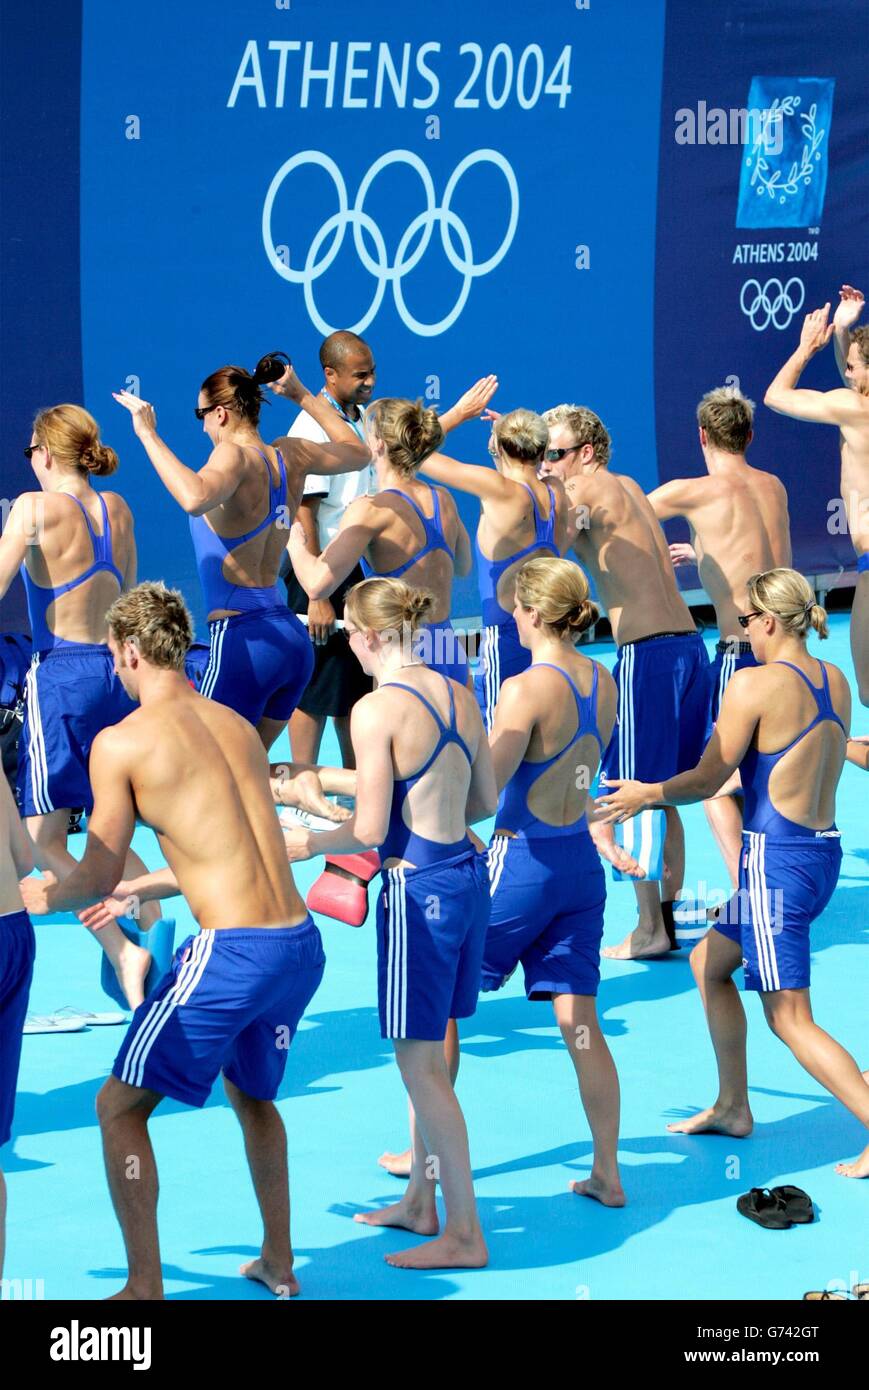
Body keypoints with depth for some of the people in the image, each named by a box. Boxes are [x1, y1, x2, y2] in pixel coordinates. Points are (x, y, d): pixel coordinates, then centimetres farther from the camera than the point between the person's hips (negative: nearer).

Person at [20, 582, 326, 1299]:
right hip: (302, 943, 7)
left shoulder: (122, 741, -5)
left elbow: (96, 876, -4)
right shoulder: (237, 726, 15)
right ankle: (279, 1262, 38)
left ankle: (145, 1287, 6)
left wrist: (40, 897, 18)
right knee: (251, 1091, 31)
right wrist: (133, 890, 39)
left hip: (232, 951, -7)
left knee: (120, 1106, 8)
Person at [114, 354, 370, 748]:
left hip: (242, 636, -8)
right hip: (293, 639, 8)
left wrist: (148, 434, -27)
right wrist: (302, 395, 32)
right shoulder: (290, 456, 9)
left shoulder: (236, 456, -13)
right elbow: (356, 452, 29)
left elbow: (195, 499, -36)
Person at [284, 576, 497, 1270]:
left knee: (420, 1064, 1)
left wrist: (310, 843, 2)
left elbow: (371, 832, -16)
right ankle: (420, 1202, 31)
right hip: (468, 874, 8)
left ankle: (465, 1234, 4)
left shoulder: (377, 709, -16)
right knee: (427, 1054, 20)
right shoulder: (460, 695, 6)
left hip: (418, 888, -8)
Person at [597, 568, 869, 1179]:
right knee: (708, 963, 26)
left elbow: (709, 778, -11)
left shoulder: (755, 683, -16)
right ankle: (733, 1107, 33)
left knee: (791, 1019, -3)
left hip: (776, 859, -9)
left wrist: (646, 795, 7)